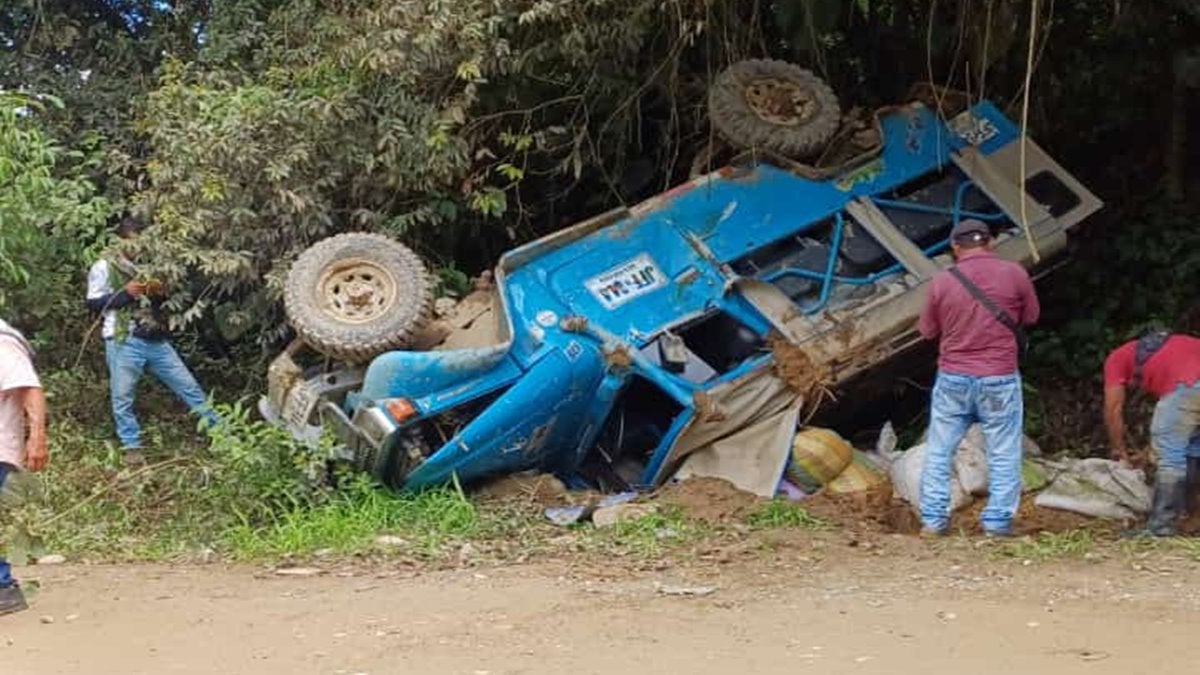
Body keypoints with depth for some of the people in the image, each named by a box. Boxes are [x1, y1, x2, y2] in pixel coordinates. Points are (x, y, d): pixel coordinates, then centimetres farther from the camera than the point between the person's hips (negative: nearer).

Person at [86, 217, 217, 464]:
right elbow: (93, 303, -5)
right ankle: (131, 447, 11)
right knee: (123, 396, -1)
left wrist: (159, 294, -2)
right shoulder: (104, 267, 1)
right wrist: (125, 293, -14)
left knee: (189, 386, 7)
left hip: (156, 340, 5)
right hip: (124, 342, -5)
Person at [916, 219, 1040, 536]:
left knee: (939, 451, 11)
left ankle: (932, 519, 11)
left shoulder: (942, 281, -4)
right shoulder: (1013, 274, -6)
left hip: (952, 378, 1)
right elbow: (1031, 317, 7)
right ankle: (997, 521, 6)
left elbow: (927, 331, 5)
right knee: (1003, 454, 7)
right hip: (999, 379, -1)